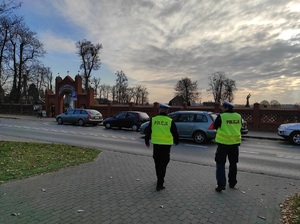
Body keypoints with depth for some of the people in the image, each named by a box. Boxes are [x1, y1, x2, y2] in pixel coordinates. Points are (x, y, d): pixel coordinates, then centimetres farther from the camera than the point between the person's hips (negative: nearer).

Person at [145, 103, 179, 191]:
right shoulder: (170, 121, -6)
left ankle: (159, 180, 37)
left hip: (156, 144, 2)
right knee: (163, 165, 4)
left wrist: (147, 141, 21)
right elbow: (175, 133, 2)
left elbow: (148, 131, 6)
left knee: (157, 163, 20)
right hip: (166, 145, -2)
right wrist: (176, 141, 21)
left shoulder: (153, 120, -1)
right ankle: (159, 185, 4)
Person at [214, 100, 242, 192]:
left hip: (223, 142, -5)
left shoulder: (221, 116, -14)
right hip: (235, 143, 5)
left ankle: (221, 184, -2)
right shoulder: (238, 116, 1)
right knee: (233, 163, 17)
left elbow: (215, 126, -2)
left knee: (220, 164, 3)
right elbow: (239, 127, 15)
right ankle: (232, 183, 28)